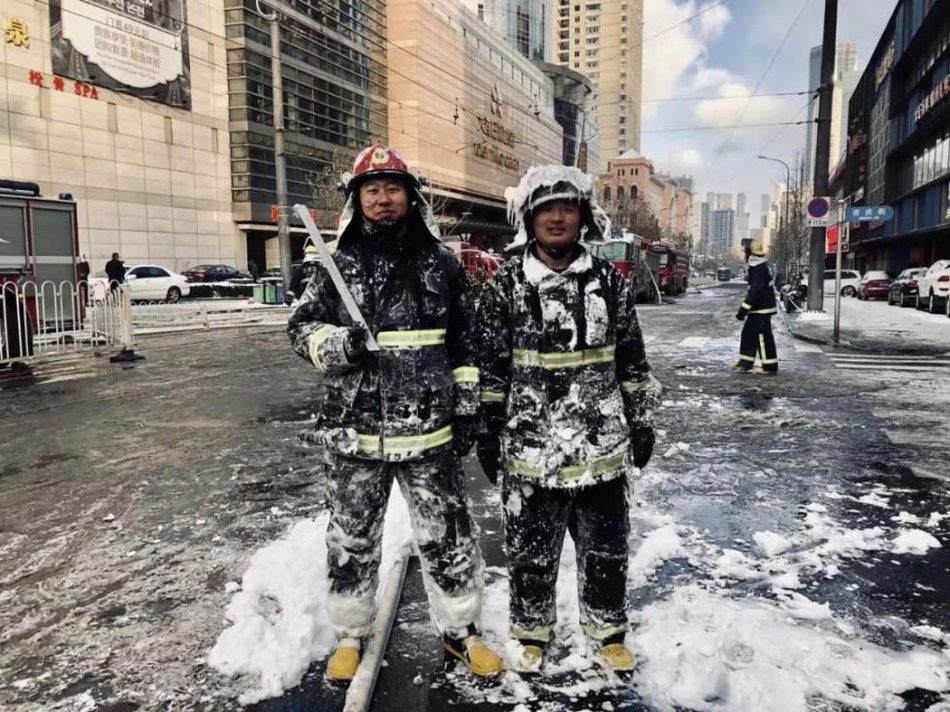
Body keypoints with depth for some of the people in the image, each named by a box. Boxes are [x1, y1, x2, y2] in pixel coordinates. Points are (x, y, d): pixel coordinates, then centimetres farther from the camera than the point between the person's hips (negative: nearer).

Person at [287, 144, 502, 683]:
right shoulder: (337, 265, 2)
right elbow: (303, 326, 5)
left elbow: (465, 343, 7)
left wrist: (467, 405, 5)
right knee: (352, 541, 13)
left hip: (429, 430, 0)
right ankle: (351, 635, 35)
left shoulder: (441, 263, 3)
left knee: (449, 537, 10)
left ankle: (461, 631, 32)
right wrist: (334, 343, -17)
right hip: (355, 432, 1)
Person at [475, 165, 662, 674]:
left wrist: (641, 423, 9)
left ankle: (607, 632, 37)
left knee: (606, 548, 15)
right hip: (529, 447, -1)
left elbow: (632, 362, 8)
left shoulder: (610, 282, 2)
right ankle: (531, 632, 35)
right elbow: (490, 367, 0)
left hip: (602, 446, 2)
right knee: (531, 551, 13)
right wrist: (487, 433, 0)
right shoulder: (505, 285, -3)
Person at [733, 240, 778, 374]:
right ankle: (745, 361, 23)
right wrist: (746, 308, 25)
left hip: (761, 309, -10)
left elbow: (756, 290, -27)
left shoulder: (759, 268, -19)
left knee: (764, 337, -5)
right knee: (748, 333, 15)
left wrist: (744, 309, -27)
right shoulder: (759, 266, 13)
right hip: (758, 309, 10)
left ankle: (770, 366, 1)